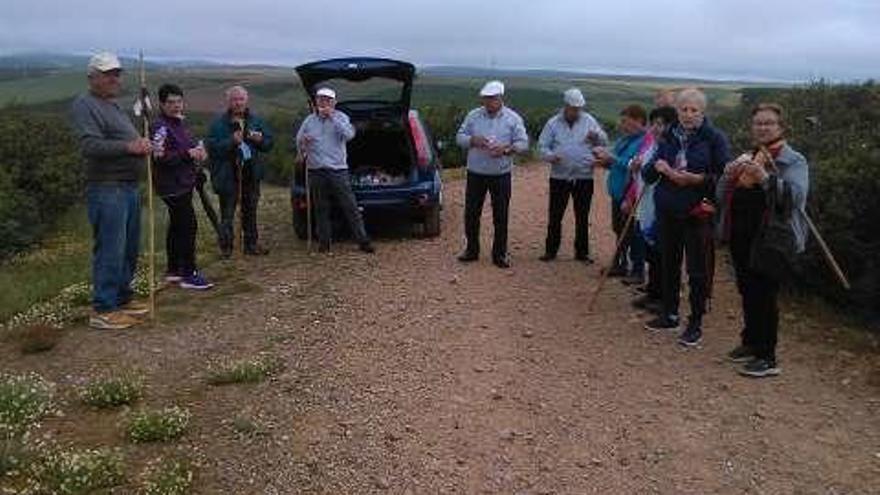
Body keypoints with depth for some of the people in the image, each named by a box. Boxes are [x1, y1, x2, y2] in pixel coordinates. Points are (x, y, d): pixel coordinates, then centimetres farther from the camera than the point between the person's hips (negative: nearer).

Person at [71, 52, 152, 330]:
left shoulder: (114, 107, 22)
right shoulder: (85, 105, -8)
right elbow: (90, 146, -21)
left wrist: (142, 146, 7)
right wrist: (128, 146, -30)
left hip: (129, 187, 10)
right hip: (107, 189, -10)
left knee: (129, 249, 16)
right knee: (109, 250, -8)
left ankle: (123, 298, 27)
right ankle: (102, 310, -1)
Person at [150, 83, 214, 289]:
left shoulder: (179, 123, 16)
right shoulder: (159, 127, -13)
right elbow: (160, 157, -23)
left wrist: (198, 150, 8)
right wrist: (187, 154, -21)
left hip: (184, 184, 10)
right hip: (173, 186, -10)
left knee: (177, 227, 15)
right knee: (188, 226, -12)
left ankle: (173, 271, 24)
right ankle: (188, 274, -8)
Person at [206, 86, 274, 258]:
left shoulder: (256, 121, 8)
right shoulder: (219, 123, -7)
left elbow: (269, 143, 10)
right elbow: (212, 147, -15)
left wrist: (260, 140, -12)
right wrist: (231, 141, -27)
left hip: (251, 173, 5)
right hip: (228, 175, -5)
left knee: (250, 211, 14)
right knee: (227, 213, 0)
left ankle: (252, 244, 24)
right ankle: (226, 248, 8)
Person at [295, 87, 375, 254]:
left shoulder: (340, 118, 4)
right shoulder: (309, 120, 11)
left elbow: (349, 135, -14)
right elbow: (299, 141, 15)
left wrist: (332, 117, -16)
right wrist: (303, 142, -9)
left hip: (338, 170, -2)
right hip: (316, 172, 2)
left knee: (350, 207, -3)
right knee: (321, 210, 7)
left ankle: (363, 241, 2)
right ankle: (324, 242, 16)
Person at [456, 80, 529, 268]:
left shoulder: (513, 118, -2)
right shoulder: (473, 116, 4)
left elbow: (523, 143, -3)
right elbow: (459, 136, 7)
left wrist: (507, 149, -22)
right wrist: (472, 140, -14)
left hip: (501, 175, -2)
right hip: (475, 173, 2)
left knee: (500, 217, 4)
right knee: (471, 213, 8)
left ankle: (500, 254, 16)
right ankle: (472, 250, 23)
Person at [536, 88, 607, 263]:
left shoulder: (589, 121, 4)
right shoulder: (553, 123, 2)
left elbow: (604, 142, 4)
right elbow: (542, 146, 1)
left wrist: (597, 136, -19)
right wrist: (550, 156, -21)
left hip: (584, 178, 1)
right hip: (559, 177, -1)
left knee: (582, 217, 8)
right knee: (555, 216, 3)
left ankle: (582, 252, 18)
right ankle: (551, 250, 15)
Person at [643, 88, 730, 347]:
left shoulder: (714, 138, -5)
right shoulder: (669, 136, 9)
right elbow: (648, 174, 11)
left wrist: (697, 178, -22)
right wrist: (658, 167, -10)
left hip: (698, 212, -5)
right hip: (668, 211, 5)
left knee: (697, 270, 1)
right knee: (669, 264, 15)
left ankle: (695, 324, 12)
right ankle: (669, 314, 30)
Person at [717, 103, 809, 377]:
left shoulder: (793, 161, -2)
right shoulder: (746, 159, 16)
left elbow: (796, 196, -18)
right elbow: (722, 197, 13)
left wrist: (765, 177, -30)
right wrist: (729, 176, -8)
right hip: (741, 238, 6)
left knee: (764, 295, -6)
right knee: (748, 293, 14)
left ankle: (767, 358, 1)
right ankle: (751, 342, 29)